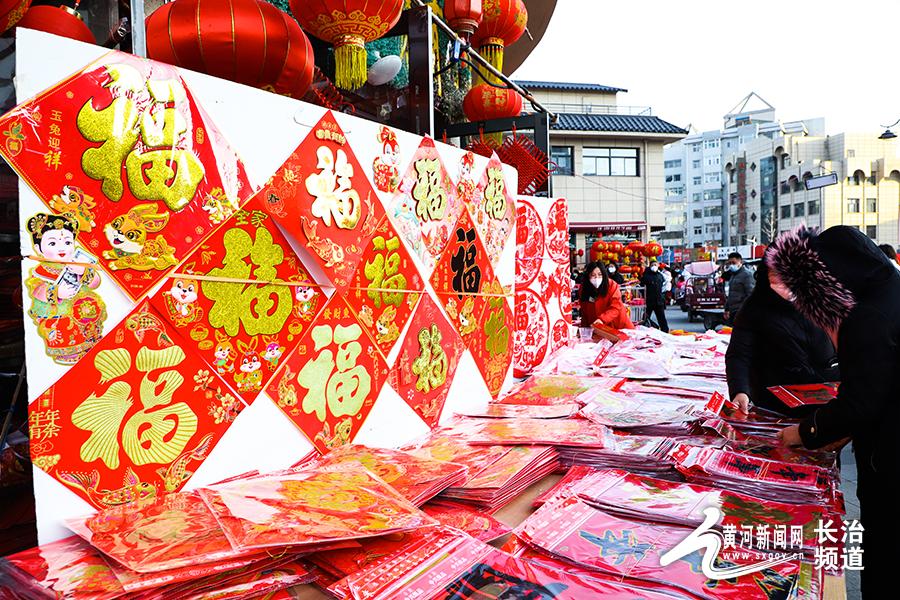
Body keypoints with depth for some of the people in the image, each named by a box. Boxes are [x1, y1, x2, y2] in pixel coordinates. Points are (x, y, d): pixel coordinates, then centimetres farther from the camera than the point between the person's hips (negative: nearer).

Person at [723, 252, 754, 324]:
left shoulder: (747, 274, -7)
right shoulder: (733, 275, 20)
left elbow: (750, 295, -14)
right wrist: (727, 309, 21)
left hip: (741, 312, -9)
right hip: (732, 312, 9)